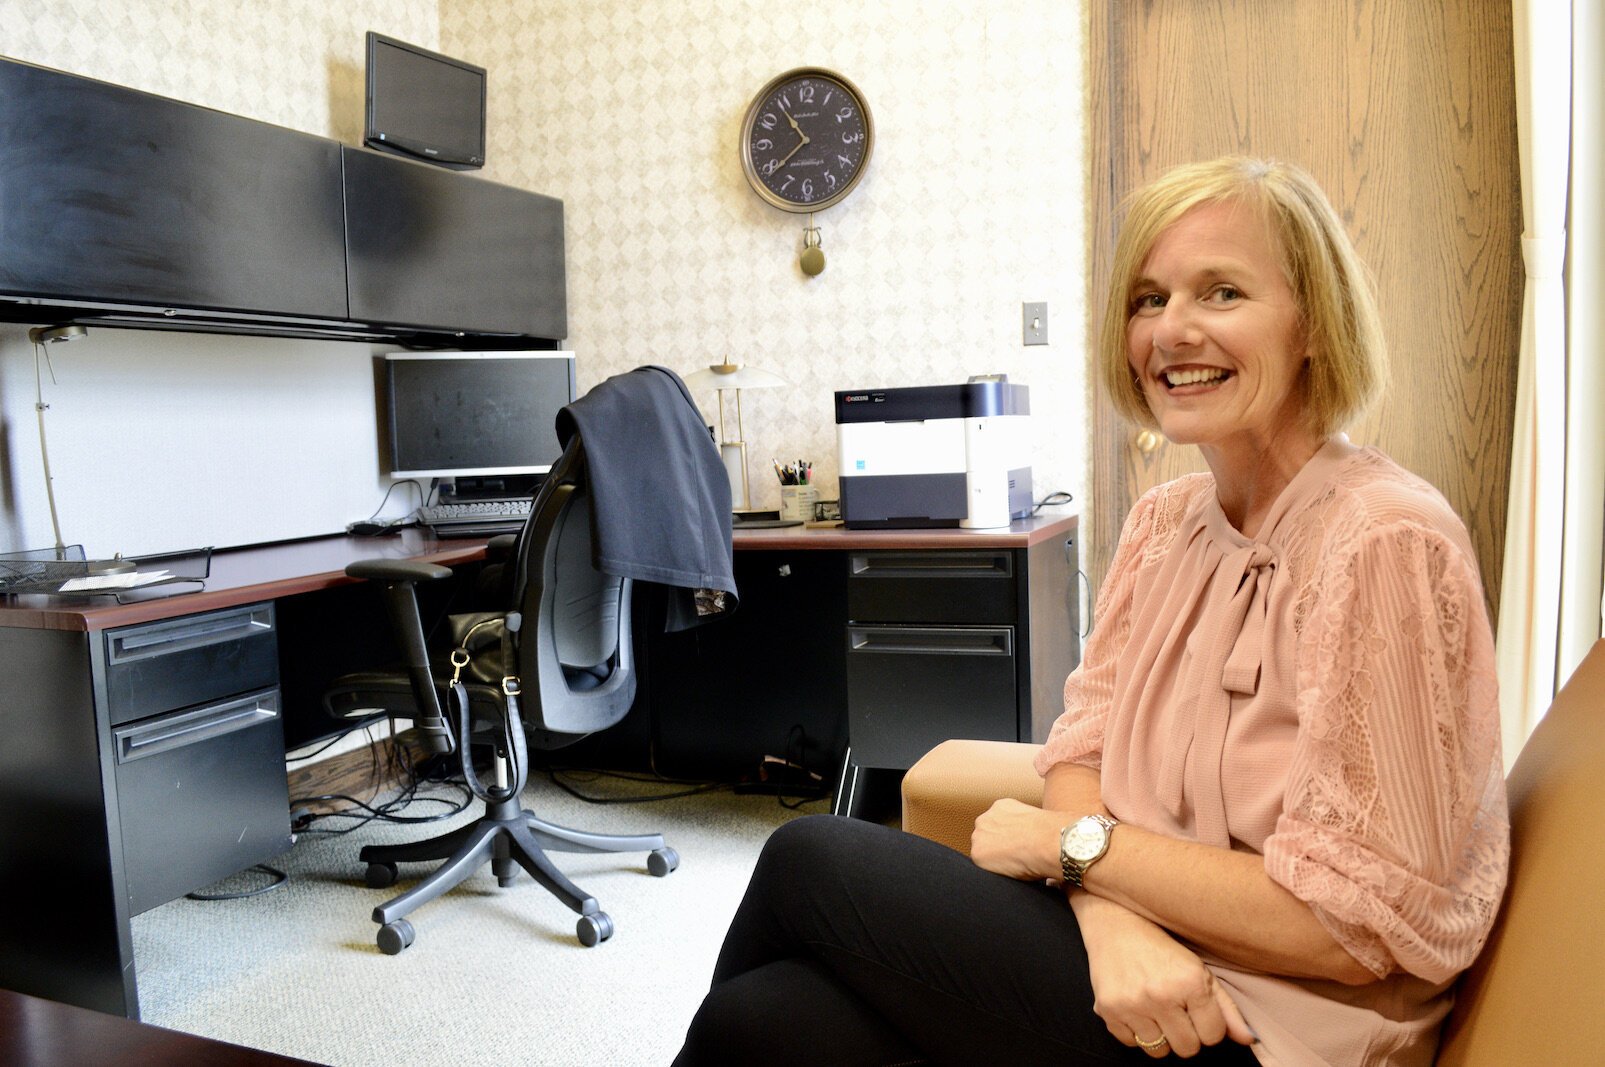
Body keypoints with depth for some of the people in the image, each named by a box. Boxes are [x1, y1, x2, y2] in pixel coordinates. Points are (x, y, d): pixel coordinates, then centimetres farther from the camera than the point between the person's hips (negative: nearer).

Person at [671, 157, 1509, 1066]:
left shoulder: (1386, 544, -19)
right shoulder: (1164, 521, 6)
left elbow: (1359, 924, -20)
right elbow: (1085, 741, 2)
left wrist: (1070, 843, -14)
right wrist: (1109, 914, -19)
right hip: (1143, 965, 6)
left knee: (806, 861, -7)